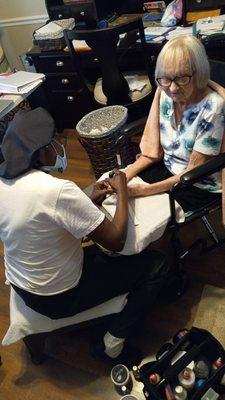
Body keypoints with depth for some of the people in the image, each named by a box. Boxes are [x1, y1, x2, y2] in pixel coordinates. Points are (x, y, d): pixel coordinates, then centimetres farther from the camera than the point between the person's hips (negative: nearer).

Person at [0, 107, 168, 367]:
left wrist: (90, 201, 0)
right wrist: (122, 192, -11)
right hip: (60, 298, -8)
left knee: (94, 247, 30)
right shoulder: (58, 190, -33)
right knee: (155, 265, -1)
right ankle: (112, 344, 6)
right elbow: (116, 241, -25)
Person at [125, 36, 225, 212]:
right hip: (166, 168, 6)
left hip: (199, 187, -6)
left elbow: (193, 172, -20)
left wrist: (145, 190, -24)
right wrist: (127, 174, -14)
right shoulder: (165, 94, -7)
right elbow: (155, 151, 1)